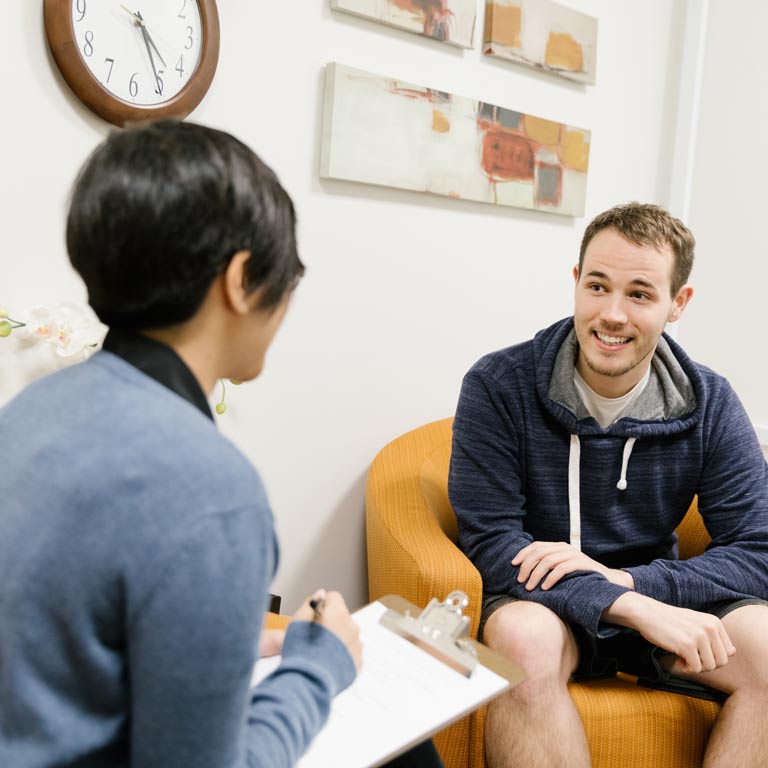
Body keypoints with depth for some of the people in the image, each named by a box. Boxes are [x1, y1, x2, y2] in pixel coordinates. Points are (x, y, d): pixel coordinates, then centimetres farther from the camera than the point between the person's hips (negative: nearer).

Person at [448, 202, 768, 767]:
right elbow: (490, 543, -17)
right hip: (542, 599, -3)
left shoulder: (711, 405, -2)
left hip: (656, 595, 3)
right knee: (524, 639, -36)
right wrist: (636, 610, -29)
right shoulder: (499, 386, -12)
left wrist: (623, 578, -24)